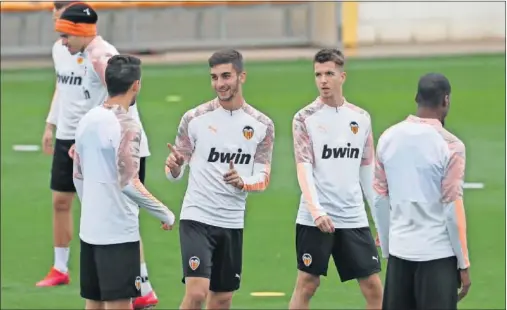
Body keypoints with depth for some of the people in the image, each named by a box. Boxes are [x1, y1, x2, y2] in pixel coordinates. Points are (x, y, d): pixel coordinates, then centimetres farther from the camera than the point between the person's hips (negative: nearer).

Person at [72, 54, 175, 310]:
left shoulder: (87, 120, 8)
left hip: (89, 229, 8)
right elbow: (129, 183, -20)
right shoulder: (126, 126, -15)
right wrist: (165, 214, -10)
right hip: (118, 232, -8)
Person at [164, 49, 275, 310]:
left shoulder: (262, 125, 1)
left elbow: (263, 178, 1)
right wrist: (173, 167, -23)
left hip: (232, 223, 4)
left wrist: (242, 182, -21)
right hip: (197, 218, -4)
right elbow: (175, 174, 2)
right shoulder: (194, 119, -5)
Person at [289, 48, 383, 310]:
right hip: (315, 218, -3)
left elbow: (367, 171, 14)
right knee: (307, 284, 1)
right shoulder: (305, 118, -2)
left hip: (354, 217, 3)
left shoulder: (361, 118, 9)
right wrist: (316, 210, -23)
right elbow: (304, 169, -10)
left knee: (373, 286, 1)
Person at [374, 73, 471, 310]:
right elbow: (452, 208, -11)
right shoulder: (450, 145, -11)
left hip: (399, 250, 5)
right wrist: (463, 264, -4)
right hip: (438, 254, -5)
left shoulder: (388, 138, 3)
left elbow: (380, 200, 8)